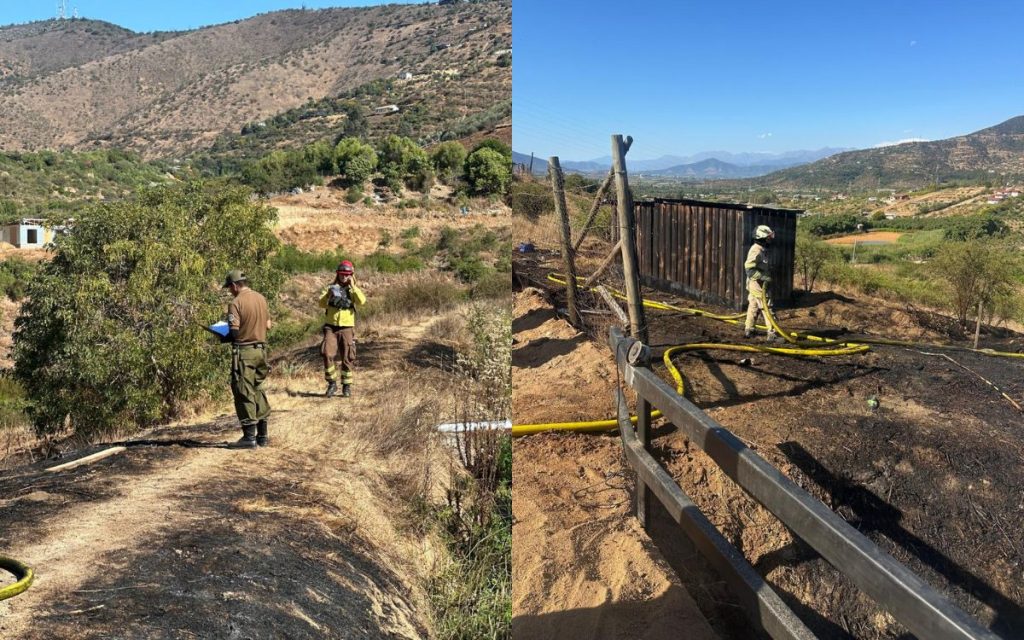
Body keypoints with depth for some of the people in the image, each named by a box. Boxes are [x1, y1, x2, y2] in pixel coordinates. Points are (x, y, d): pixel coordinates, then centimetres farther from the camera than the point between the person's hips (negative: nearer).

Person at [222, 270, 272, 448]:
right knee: (258, 390, 15)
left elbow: (234, 331, -17)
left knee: (244, 393, 0)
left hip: (244, 351, -7)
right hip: (261, 349, 7)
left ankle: (249, 437, 2)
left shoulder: (236, 303, -13)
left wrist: (224, 338, 1)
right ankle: (262, 435, 18)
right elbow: (268, 325, 13)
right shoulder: (261, 298, 8)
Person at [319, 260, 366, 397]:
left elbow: (362, 301, -14)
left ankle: (347, 386, 14)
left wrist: (353, 286, -13)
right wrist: (328, 294, -20)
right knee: (327, 355, -13)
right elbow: (321, 304, -3)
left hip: (347, 328, 0)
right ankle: (332, 384, 0)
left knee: (347, 359, 1)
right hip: (331, 327, 0)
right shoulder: (331, 288, 8)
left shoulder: (354, 290, 6)